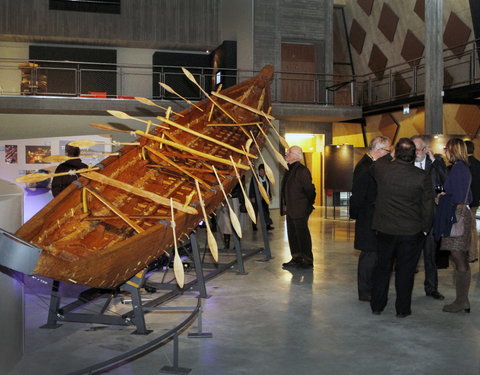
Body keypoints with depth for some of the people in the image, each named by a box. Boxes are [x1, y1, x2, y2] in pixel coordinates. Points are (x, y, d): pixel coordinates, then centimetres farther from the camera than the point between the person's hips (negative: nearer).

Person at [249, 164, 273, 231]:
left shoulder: (266, 178, 11)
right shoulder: (254, 178, -5)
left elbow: (268, 188, 18)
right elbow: (251, 188, -7)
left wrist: (270, 196, 16)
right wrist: (252, 197, -12)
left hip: (265, 198, 5)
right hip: (256, 198, -5)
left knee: (266, 212, -2)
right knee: (255, 212, 0)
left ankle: (268, 226, -4)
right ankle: (254, 226, 5)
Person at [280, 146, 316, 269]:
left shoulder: (302, 170, -15)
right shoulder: (290, 170, 14)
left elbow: (309, 189, -14)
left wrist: (308, 205, -8)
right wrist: (285, 206, 14)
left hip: (300, 210, -9)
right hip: (290, 210, 9)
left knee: (302, 235, -2)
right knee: (292, 235, 13)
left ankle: (308, 261, 8)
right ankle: (296, 259, 23)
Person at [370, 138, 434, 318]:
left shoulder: (381, 168, -10)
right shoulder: (421, 176, -12)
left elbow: (376, 165, 17)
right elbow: (428, 206, -5)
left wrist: (392, 158, 26)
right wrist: (424, 228, 7)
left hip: (385, 229, 2)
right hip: (411, 232, -2)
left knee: (382, 267, 15)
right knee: (405, 270, 9)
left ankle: (377, 306, 23)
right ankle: (403, 309, 19)